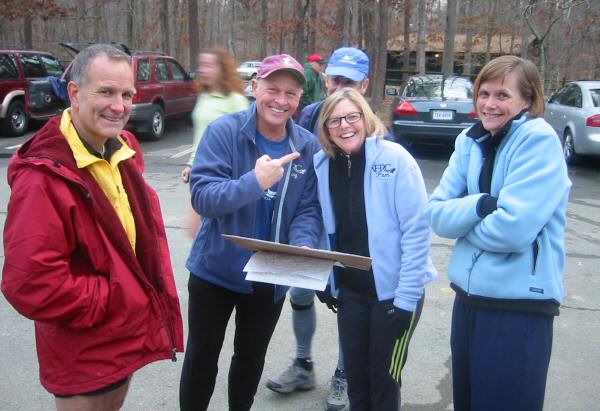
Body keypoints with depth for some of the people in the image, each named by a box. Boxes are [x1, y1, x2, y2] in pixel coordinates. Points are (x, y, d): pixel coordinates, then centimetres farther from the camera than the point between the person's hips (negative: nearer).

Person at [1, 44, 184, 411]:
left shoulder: (123, 151, 1)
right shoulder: (44, 177, -26)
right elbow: (30, 282, -29)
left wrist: (154, 283, 2)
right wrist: (109, 301, -19)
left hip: (125, 335, 8)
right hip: (84, 353, -8)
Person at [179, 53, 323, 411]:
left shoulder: (309, 147, -6)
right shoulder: (224, 131, -16)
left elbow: (309, 209, -7)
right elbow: (202, 196, -24)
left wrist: (303, 245, -27)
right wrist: (254, 182, -39)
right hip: (215, 270, -2)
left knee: (251, 359, 23)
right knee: (202, 358, 14)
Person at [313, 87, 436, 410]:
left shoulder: (394, 158, -16)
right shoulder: (323, 164, -2)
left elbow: (417, 230, -17)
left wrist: (407, 298, -17)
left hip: (393, 291, -4)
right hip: (349, 291, 4)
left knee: (384, 383, 9)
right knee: (355, 379, 16)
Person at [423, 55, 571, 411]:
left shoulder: (539, 141, -14)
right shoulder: (470, 141, 5)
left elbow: (512, 229, -24)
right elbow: (437, 213, -1)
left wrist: (462, 218, -7)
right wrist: (480, 205, -19)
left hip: (520, 306, -7)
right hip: (469, 297, 7)